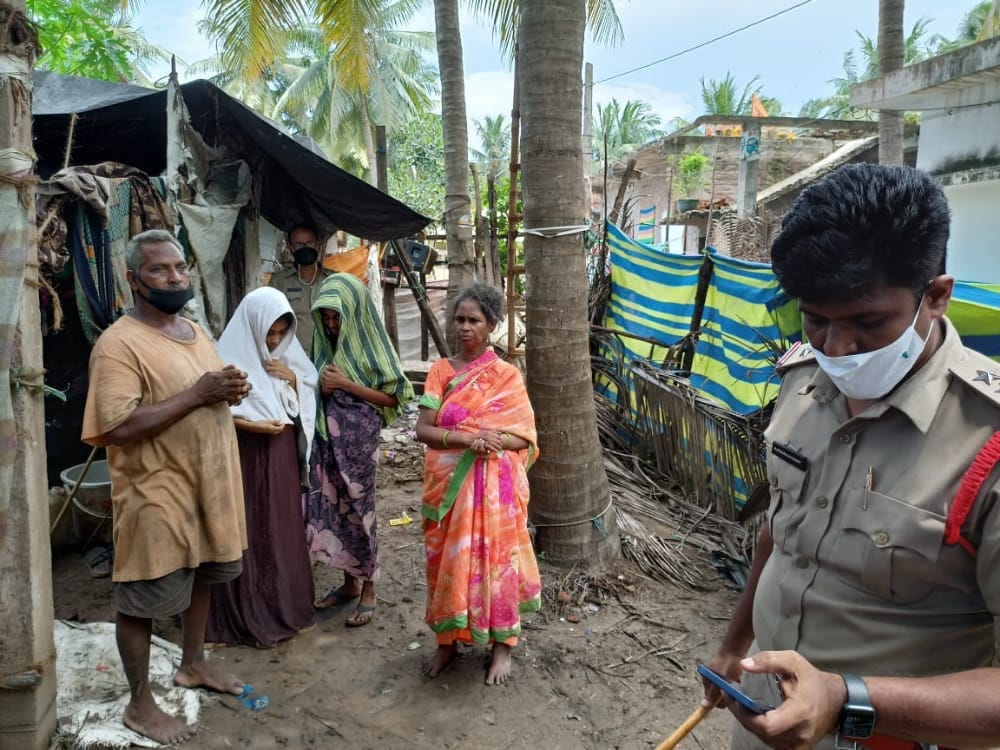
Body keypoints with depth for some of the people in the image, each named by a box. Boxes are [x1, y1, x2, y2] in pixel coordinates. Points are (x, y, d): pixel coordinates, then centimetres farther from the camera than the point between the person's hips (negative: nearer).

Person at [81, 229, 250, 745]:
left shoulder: (196, 331, 9)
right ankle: (140, 705, 24)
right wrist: (197, 394, -27)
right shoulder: (119, 344, -18)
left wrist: (232, 391, -4)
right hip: (156, 494, -8)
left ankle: (193, 665, 43)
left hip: (207, 484, 8)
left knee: (201, 578, 22)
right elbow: (116, 427, -27)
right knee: (143, 600, 7)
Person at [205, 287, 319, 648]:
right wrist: (253, 425, -25)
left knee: (284, 530, 13)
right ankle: (252, 617, 13)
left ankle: (287, 606, 27)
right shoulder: (231, 357, -13)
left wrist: (292, 377, -7)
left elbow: (307, 400, 11)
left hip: (283, 455, 6)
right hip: (246, 457, -6)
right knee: (251, 534, 1)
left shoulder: (287, 352, 6)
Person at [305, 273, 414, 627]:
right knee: (332, 507, 10)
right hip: (328, 435, 6)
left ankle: (368, 589, 15)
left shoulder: (370, 345, -9)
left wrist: (346, 384, -16)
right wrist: (322, 387, -5)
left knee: (358, 509, 1)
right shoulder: (325, 343, 7)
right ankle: (350, 582, 26)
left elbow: (393, 398, -11)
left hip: (359, 437, -6)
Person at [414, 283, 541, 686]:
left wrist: (492, 440, -23)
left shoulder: (506, 375, -3)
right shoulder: (440, 371, 3)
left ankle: (502, 645, 22)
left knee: (494, 558, 4)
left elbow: (525, 437, -5)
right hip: (448, 484, 3)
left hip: (493, 486, -2)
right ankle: (447, 639, 29)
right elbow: (422, 429, -6)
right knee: (447, 560, 10)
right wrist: (467, 439, -21)